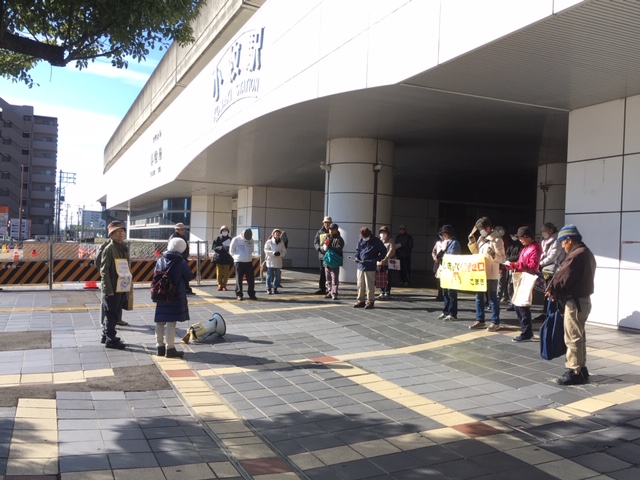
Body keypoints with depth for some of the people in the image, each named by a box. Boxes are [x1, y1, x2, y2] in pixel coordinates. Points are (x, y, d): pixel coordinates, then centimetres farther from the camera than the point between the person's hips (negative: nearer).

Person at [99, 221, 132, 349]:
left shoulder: (125, 248, 12)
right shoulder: (109, 249, -11)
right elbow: (104, 270, -14)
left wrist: (128, 285, 15)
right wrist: (108, 289, -17)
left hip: (122, 287, 8)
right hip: (112, 288, -8)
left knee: (115, 314, 16)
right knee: (111, 314, 1)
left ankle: (106, 336, 29)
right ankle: (110, 340, 9)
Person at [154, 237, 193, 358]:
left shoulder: (160, 260, 2)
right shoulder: (181, 262, -11)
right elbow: (189, 276, 0)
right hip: (176, 295, -5)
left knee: (160, 322, 11)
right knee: (171, 323, -2)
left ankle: (160, 346, 19)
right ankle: (170, 349, 2)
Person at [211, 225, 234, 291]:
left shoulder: (230, 239, 6)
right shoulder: (218, 239, 3)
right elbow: (214, 247, -5)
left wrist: (229, 248, -14)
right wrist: (222, 248, -18)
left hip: (227, 258, 1)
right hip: (219, 258, -1)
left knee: (226, 273, 2)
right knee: (219, 273, 1)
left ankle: (224, 285, 12)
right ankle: (220, 285, 11)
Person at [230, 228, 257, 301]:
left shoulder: (251, 241, 5)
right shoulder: (236, 239, -6)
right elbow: (231, 251, 3)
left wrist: (249, 256, 7)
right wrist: (237, 257, 4)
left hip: (249, 262, 4)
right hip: (239, 262, -3)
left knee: (251, 279, 3)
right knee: (239, 279, -1)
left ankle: (251, 294, 12)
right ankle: (239, 294, 6)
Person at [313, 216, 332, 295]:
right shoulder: (320, 232, 11)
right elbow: (315, 242, 10)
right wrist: (319, 248, -8)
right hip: (322, 255, 3)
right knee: (322, 272, 8)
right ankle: (322, 288, 14)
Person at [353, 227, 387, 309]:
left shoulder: (376, 241, -6)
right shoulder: (361, 240, 8)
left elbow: (383, 251, -1)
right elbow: (357, 250, 21)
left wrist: (377, 259, -15)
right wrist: (357, 257, 1)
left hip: (370, 267, -5)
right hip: (360, 266, 6)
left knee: (370, 285, -3)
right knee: (360, 285, 11)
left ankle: (370, 302, 7)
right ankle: (361, 301, 21)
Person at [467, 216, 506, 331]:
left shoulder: (496, 240, -13)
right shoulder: (481, 238, 11)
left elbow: (502, 258, -14)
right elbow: (476, 252, 21)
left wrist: (493, 254, -32)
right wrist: (472, 241, 8)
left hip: (491, 274, -8)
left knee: (492, 298, -1)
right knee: (479, 297, 12)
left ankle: (495, 322, 6)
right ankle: (480, 320, 22)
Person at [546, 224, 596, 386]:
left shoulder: (575, 255, -20)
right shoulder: (587, 253, 13)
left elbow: (563, 277, -18)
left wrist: (552, 289, 1)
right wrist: (558, 291, 6)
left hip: (575, 301, -10)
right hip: (583, 298, 10)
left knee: (573, 338, -4)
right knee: (579, 336, 17)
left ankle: (574, 372, 2)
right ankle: (581, 368, 25)